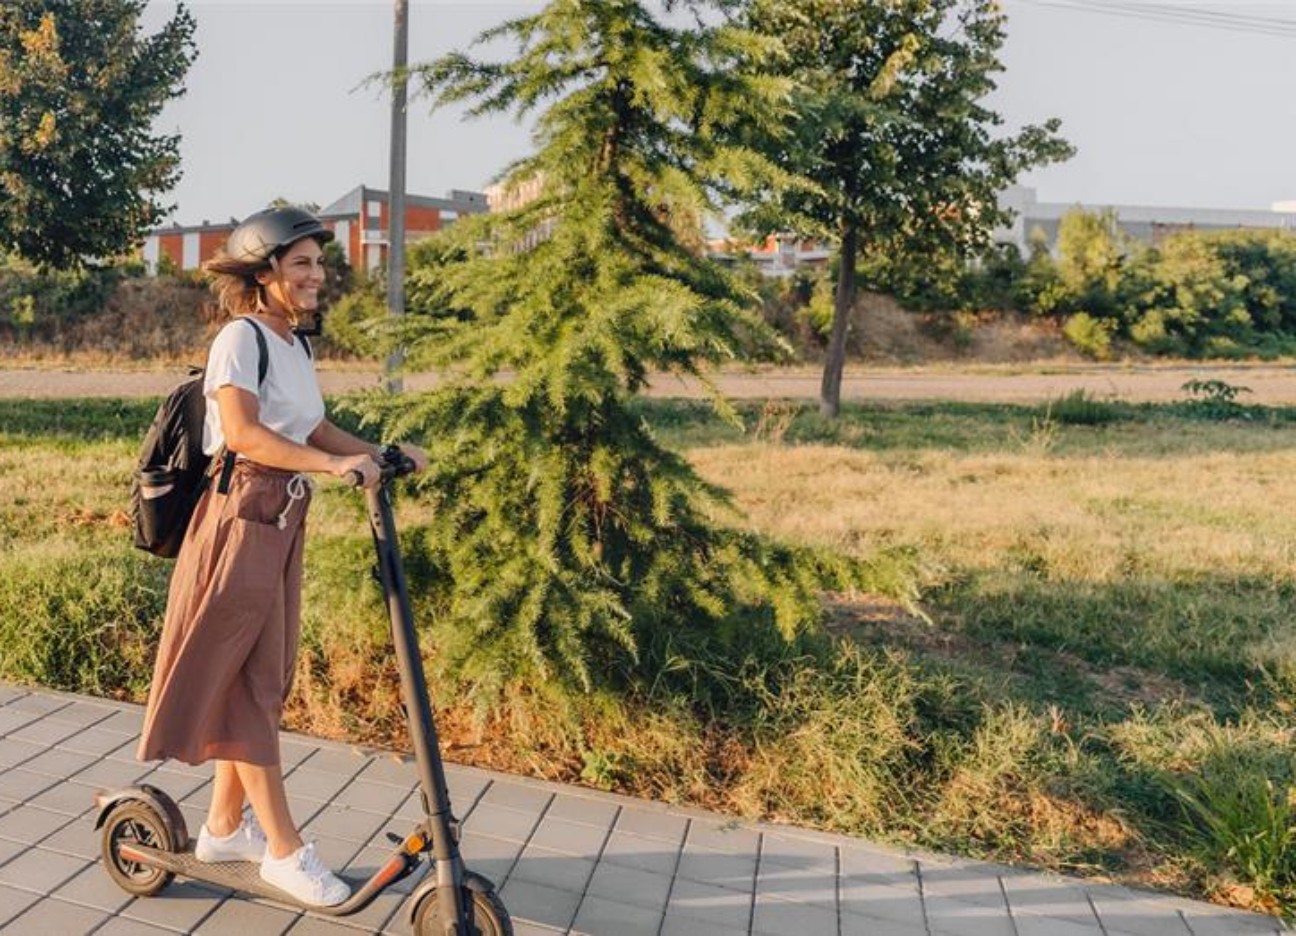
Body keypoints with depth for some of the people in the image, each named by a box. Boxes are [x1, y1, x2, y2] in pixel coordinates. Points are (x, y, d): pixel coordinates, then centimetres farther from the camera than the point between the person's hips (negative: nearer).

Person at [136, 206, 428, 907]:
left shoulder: (294, 345, 16)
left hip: (283, 521, 9)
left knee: (261, 678, 14)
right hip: (241, 515, -9)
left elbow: (313, 431, 13)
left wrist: (381, 452, 1)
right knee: (243, 680, -1)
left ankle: (225, 826, 28)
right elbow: (242, 432, -24)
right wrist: (333, 465, -31)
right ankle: (285, 849, 5)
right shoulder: (241, 337, -11)